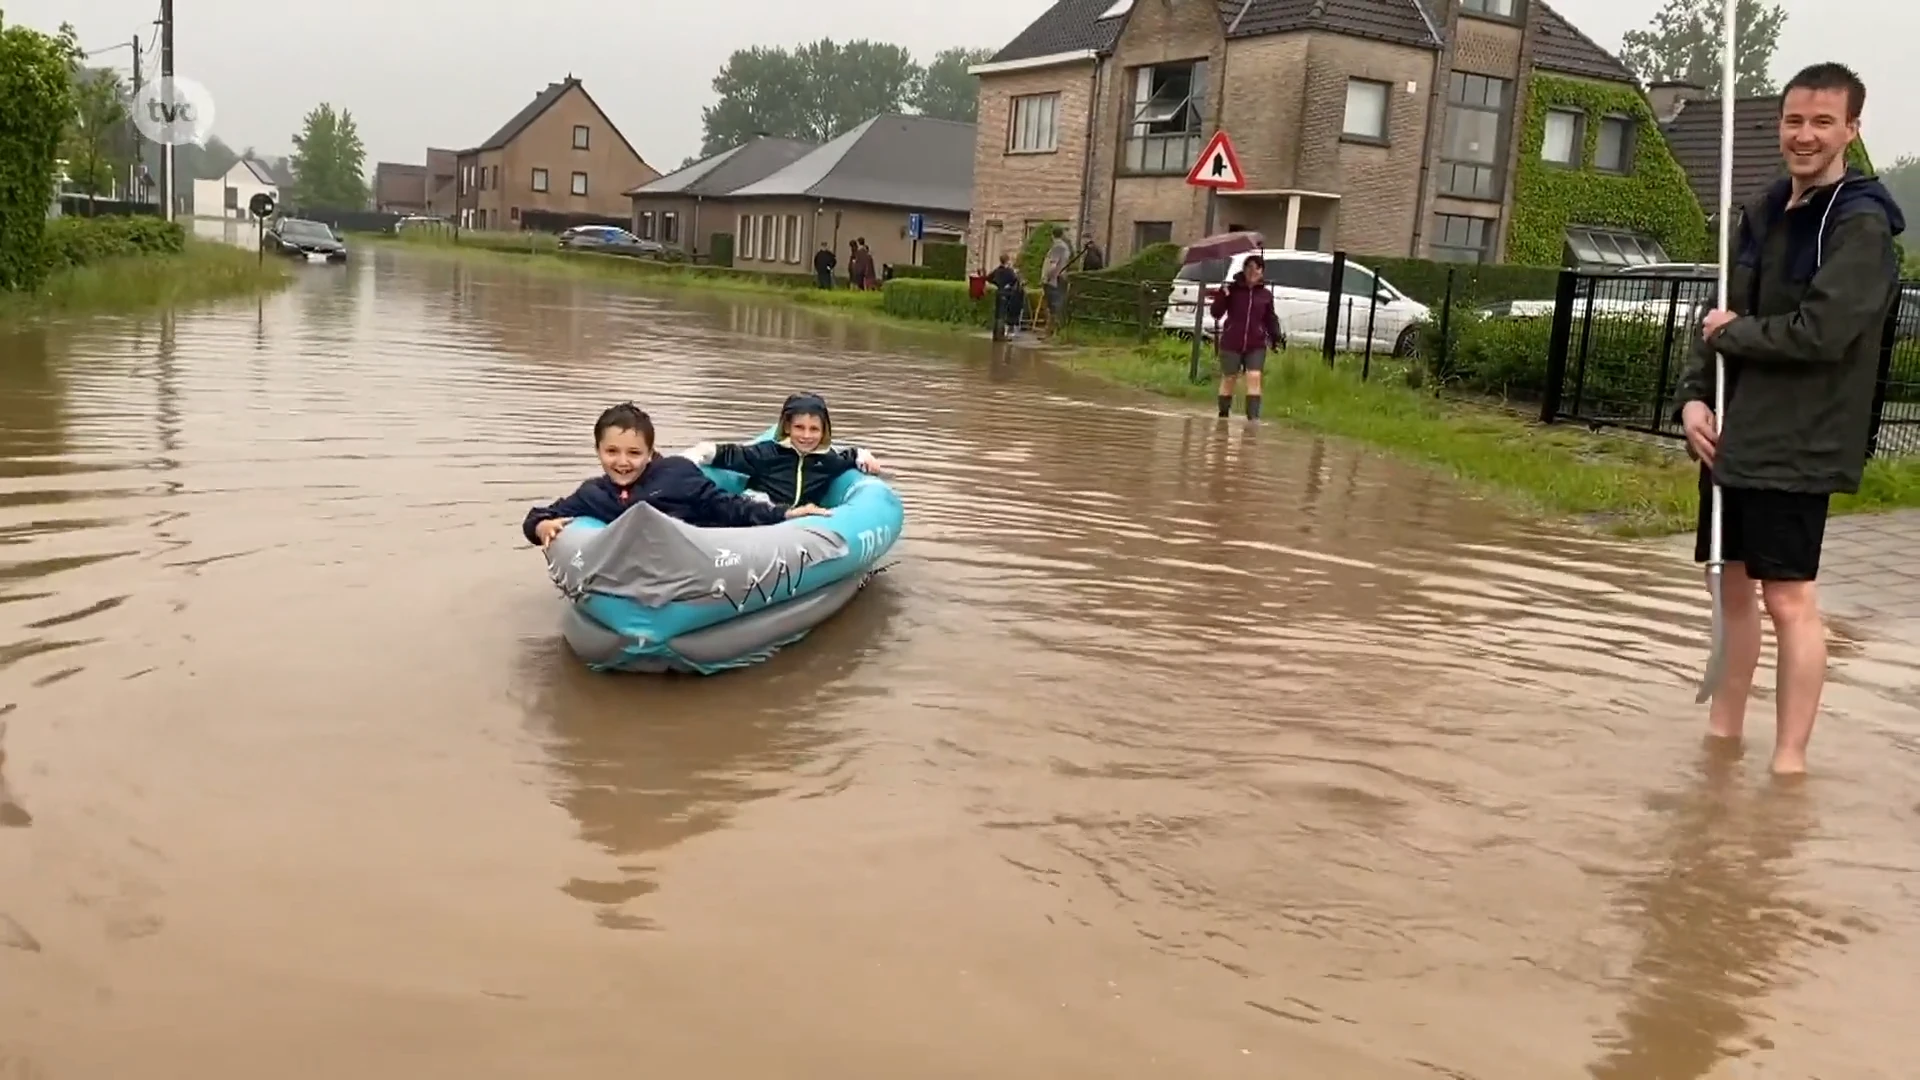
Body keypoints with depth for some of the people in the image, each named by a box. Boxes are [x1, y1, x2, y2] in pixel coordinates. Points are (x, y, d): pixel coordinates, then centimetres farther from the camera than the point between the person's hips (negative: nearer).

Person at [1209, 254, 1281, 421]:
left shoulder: (1266, 294, 5)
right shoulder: (1233, 289, -3)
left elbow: (1269, 318, 14)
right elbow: (1217, 313, -6)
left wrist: (1275, 336, 0)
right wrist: (1222, 296, -23)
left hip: (1256, 345, 1)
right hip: (1231, 343, -1)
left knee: (1254, 377, -11)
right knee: (1229, 379, 9)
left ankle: (1253, 416, -12)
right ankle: (1223, 415, 25)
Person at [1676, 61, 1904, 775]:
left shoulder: (1862, 224, -11)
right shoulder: (1764, 212, 13)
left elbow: (1820, 334, -22)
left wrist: (1732, 332, -7)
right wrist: (1695, 395, -4)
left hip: (1797, 446, -8)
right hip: (1733, 436, 8)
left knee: (1788, 597, -5)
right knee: (1733, 585, 14)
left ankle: (1789, 759, 3)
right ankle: (1723, 731, 27)